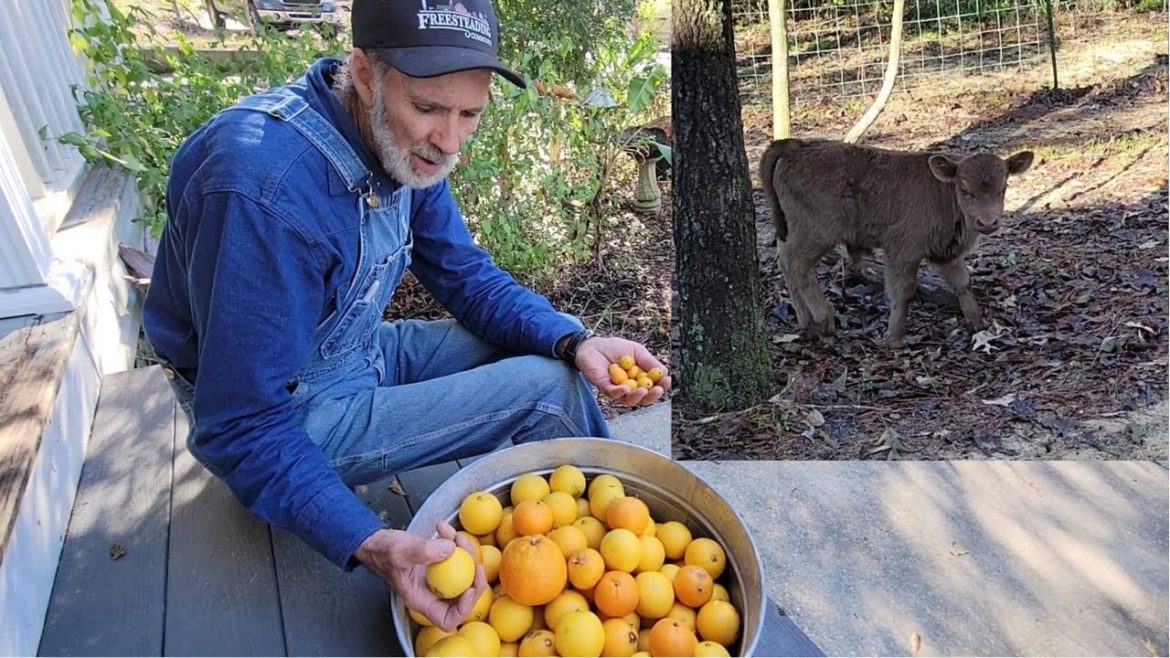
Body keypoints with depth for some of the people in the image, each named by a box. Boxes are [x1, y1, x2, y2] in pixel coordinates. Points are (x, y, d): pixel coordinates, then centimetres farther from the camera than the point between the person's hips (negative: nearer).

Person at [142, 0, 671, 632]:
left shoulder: (405, 141, -9)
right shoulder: (267, 186, -34)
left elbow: (470, 279, 0)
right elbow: (245, 430, -30)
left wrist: (575, 343, -17)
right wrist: (368, 544, -43)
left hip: (363, 351, 8)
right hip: (299, 418, -7)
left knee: (552, 351, 3)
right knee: (546, 389, -13)